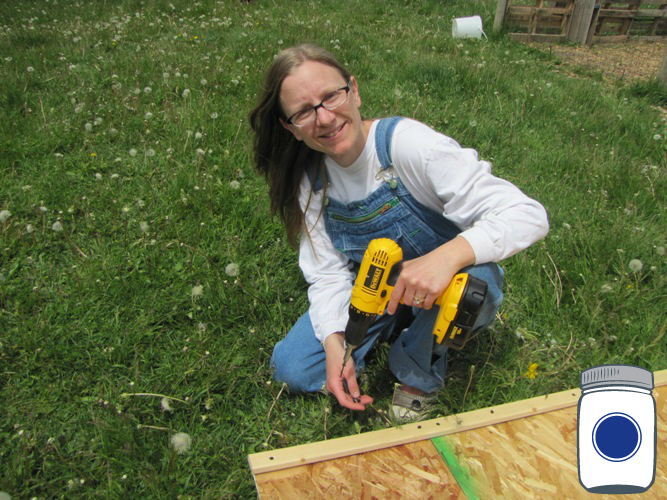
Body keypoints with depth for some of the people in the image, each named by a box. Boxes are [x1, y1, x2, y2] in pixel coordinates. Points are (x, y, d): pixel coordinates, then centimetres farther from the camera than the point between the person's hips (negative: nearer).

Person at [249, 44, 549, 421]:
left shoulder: (406, 143, -27)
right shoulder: (311, 178, -9)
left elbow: (528, 215, -31)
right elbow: (329, 274, -7)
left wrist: (447, 255, -48)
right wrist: (334, 344, -23)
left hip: (454, 289, -3)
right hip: (377, 293, 4)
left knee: (476, 275, -39)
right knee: (291, 369, -6)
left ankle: (421, 372, -7)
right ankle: (398, 324, 14)